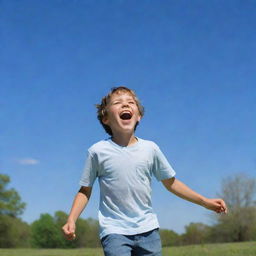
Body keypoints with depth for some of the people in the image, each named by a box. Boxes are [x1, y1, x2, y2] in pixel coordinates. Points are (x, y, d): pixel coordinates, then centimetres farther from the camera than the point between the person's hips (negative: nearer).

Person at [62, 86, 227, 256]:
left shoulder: (150, 148, 1)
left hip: (148, 229, 3)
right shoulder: (98, 151, -5)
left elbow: (171, 183, 12)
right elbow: (85, 190, 3)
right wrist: (71, 220, -10)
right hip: (114, 231, -3)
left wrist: (205, 201, 10)